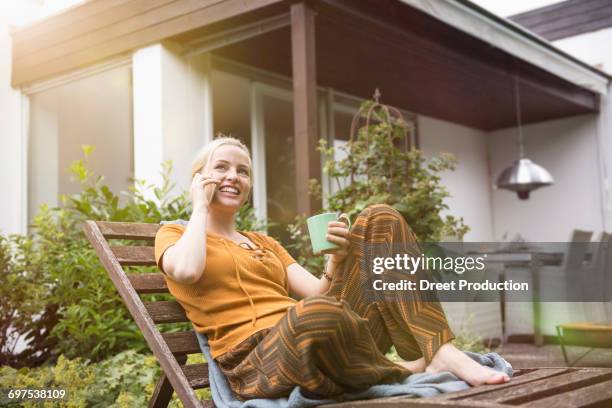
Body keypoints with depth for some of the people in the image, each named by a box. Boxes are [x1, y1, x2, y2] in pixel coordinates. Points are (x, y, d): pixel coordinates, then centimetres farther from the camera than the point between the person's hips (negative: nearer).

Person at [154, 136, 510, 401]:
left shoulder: (264, 242, 26)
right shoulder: (174, 233, 11)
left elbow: (318, 292, 13)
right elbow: (187, 271, -15)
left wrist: (336, 257, -6)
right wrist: (200, 207, 0)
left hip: (321, 341, 6)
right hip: (258, 363, -6)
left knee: (380, 220, -3)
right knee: (314, 312, -44)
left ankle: (440, 354, -19)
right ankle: (408, 371, -13)